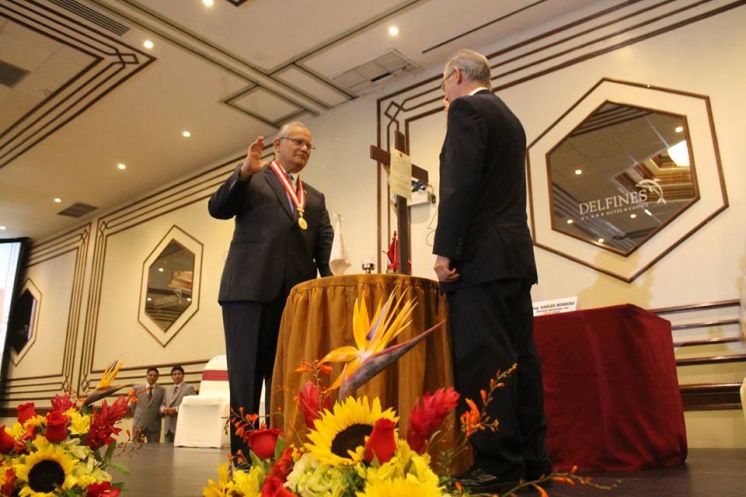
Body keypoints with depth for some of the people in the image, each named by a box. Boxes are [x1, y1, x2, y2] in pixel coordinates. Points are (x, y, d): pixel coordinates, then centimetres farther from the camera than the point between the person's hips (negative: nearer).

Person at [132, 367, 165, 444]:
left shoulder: (162, 390, 6)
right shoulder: (137, 389, 8)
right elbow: (133, 405, 14)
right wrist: (135, 417, 8)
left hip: (154, 426, 0)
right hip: (138, 424, 1)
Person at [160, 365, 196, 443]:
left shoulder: (189, 388, 2)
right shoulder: (168, 390, 23)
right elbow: (163, 404, 21)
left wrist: (177, 409, -18)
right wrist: (163, 409, -3)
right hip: (168, 427, 6)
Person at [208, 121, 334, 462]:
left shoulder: (315, 198, 24)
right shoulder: (252, 178, 14)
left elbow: (325, 241, 11)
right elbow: (217, 208, 1)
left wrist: (329, 275, -8)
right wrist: (244, 172, -14)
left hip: (297, 293, 4)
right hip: (251, 286, -3)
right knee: (247, 375, -4)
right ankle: (242, 453, 0)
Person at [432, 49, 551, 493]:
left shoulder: (466, 110, -4)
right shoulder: (510, 118, 24)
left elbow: (460, 185, -15)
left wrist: (444, 251, -16)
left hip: (482, 255, -9)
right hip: (516, 254, 9)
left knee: (483, 361, -9)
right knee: (519, 356, 8)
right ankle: (532, 459, 14)